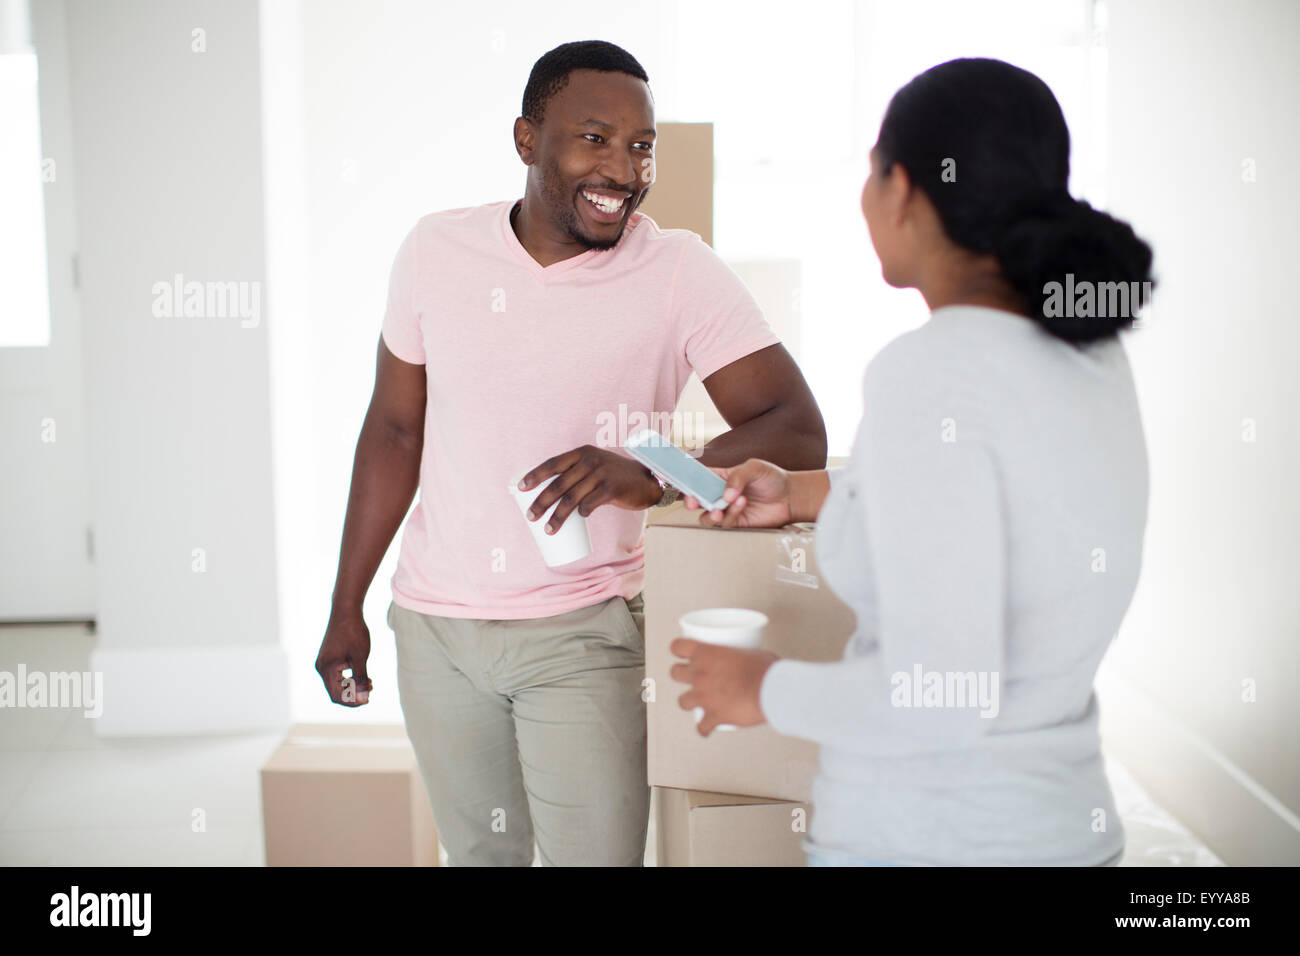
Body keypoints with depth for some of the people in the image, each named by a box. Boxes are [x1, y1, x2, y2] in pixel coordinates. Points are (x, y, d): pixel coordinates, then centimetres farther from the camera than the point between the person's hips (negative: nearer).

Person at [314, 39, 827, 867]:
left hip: (580, 635, -3)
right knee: (480, 853, 17)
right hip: (434, 627, 3)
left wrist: (652, 478, -35)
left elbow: (798, 434, -17)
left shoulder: (680, 272, -12)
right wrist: (346, 606, 9)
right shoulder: (437, 251, -2)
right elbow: (395, 431, 7)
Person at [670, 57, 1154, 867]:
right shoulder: (1091, 345, 0)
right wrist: (805, 493, 20)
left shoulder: (929, 370, -23)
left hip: (923, 837, -7)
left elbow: (940, 692, -26)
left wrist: (763, 688, -10)